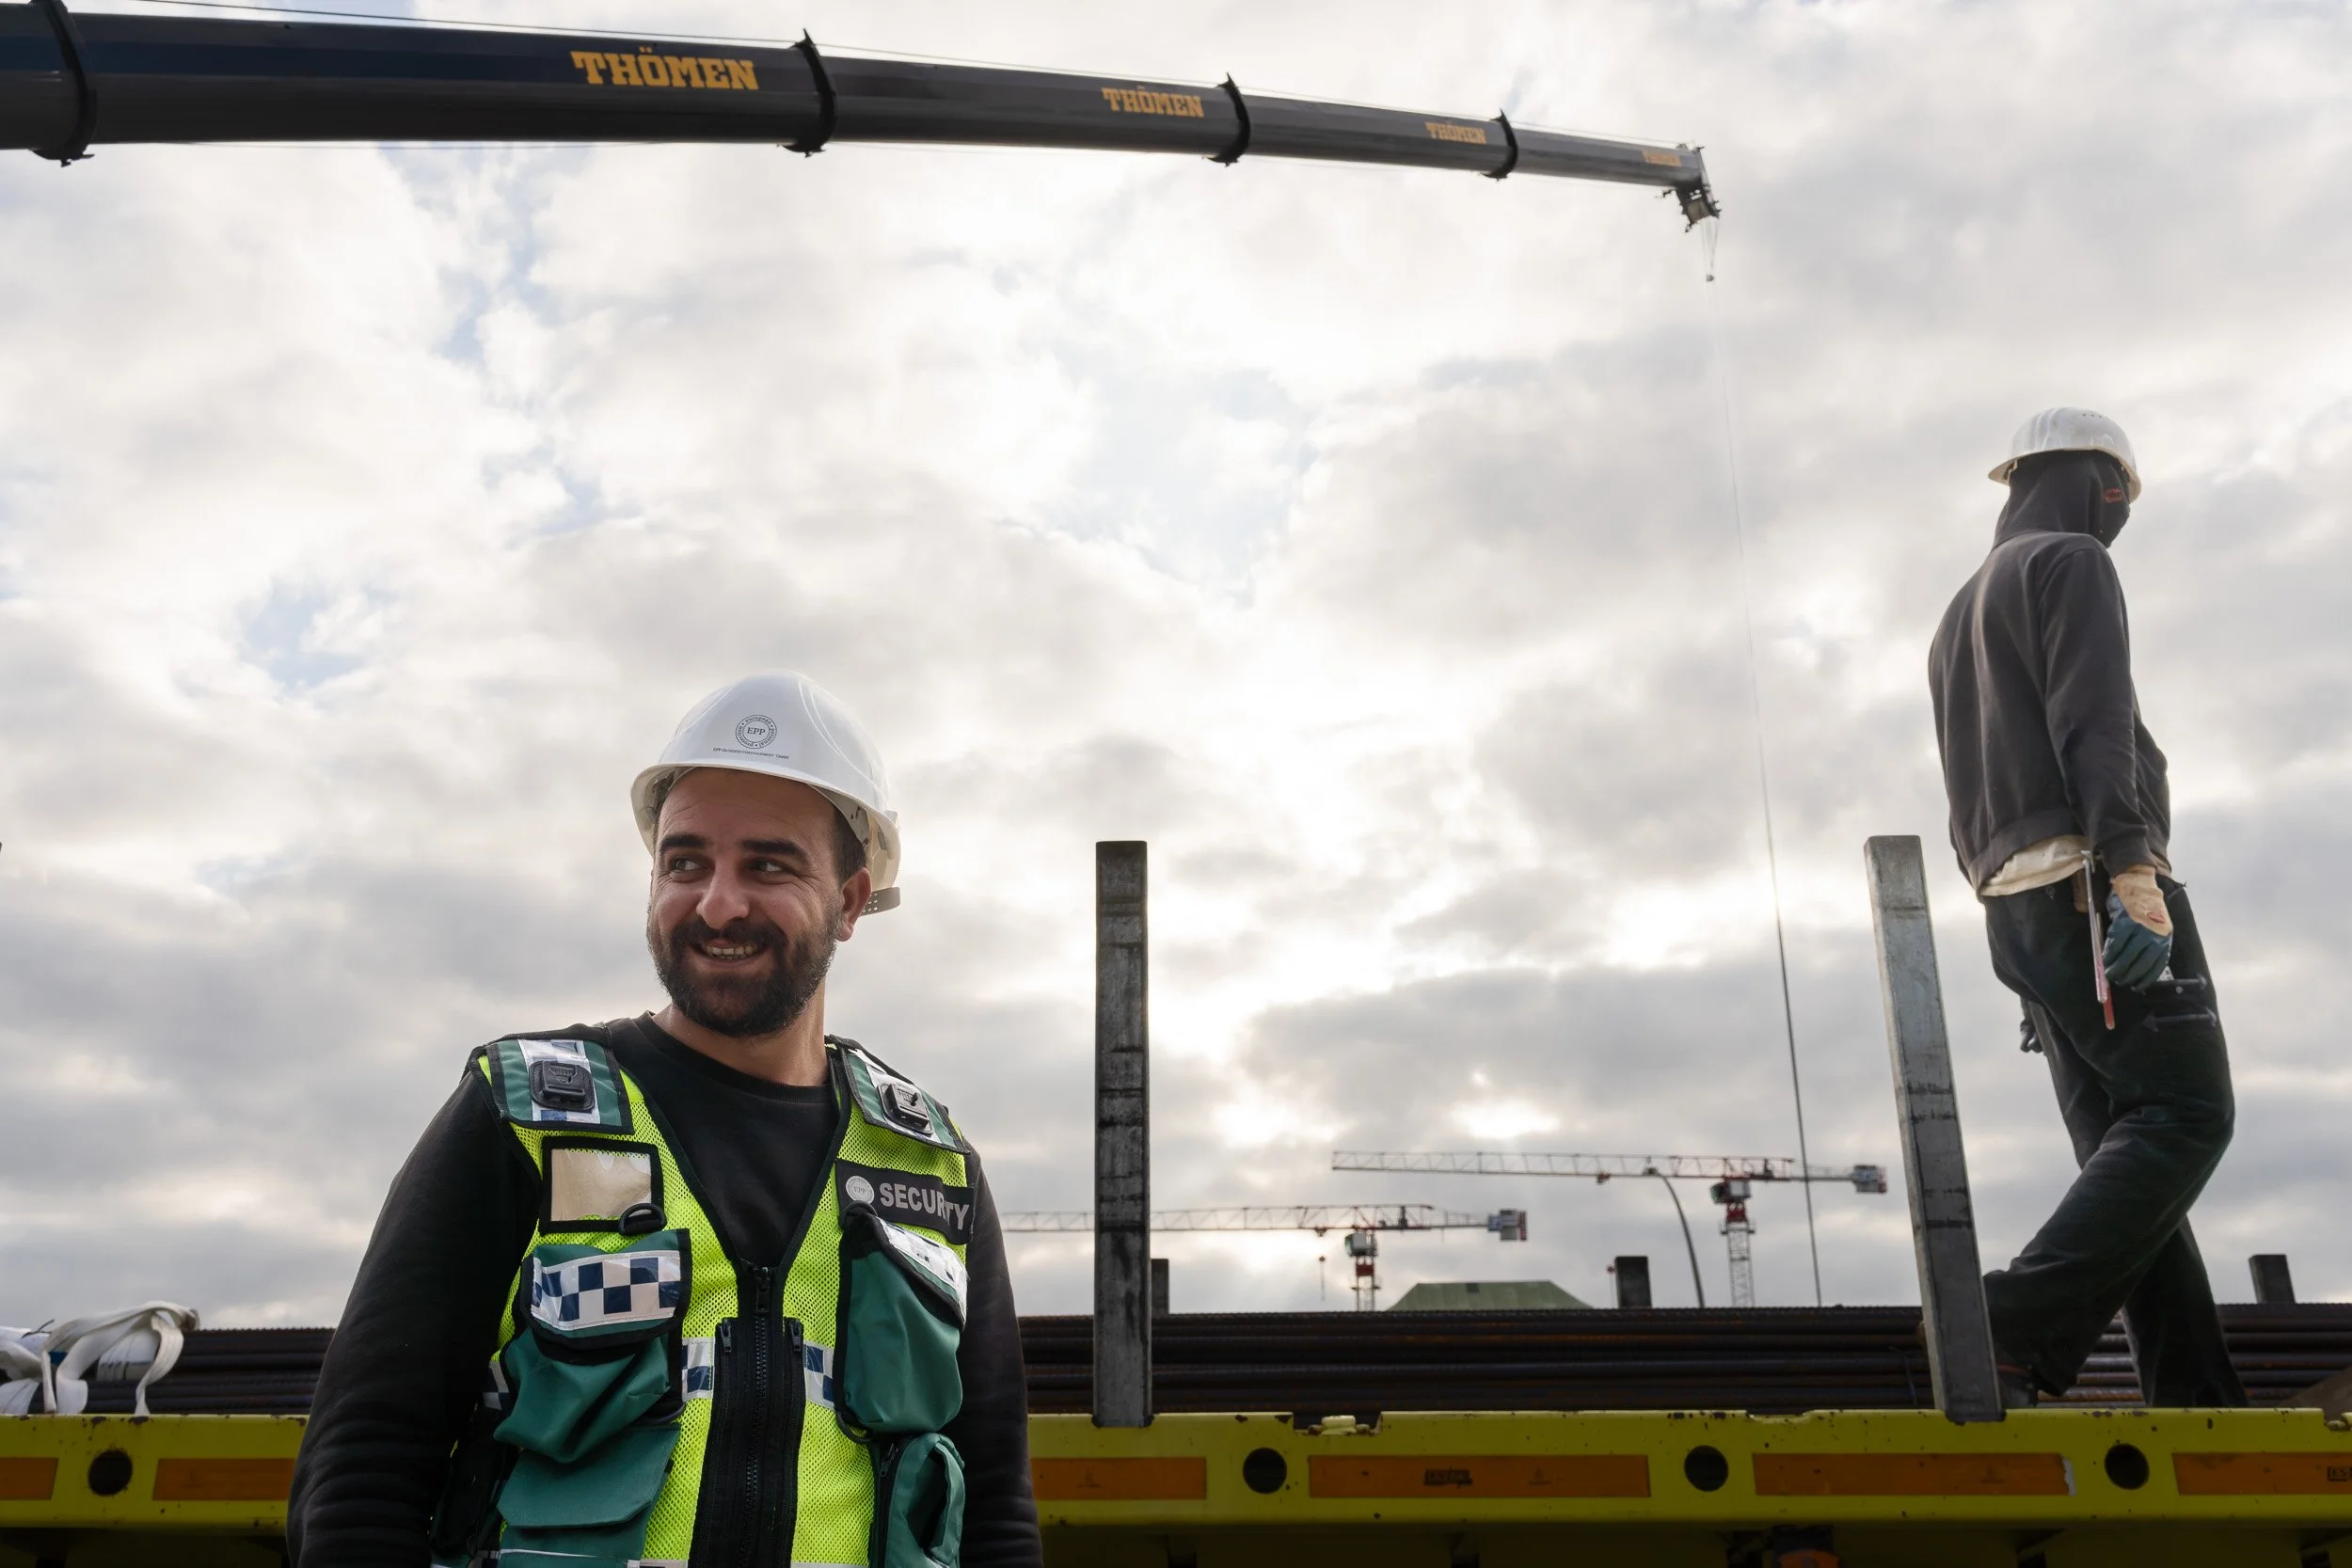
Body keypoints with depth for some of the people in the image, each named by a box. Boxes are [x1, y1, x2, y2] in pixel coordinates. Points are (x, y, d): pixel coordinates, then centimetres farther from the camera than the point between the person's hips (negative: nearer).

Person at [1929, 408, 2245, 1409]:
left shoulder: (1959, 619, 30)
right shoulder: (2070, 564, 3)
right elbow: (2094, 723, -14)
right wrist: (2134, 867, -24)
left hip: (2016, 900, 9)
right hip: (2091, 878, -9)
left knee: (2124, 1144, 3)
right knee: (2184, 1112, -14)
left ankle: (2193, 1397, -2)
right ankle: (2020, 1334, -27)